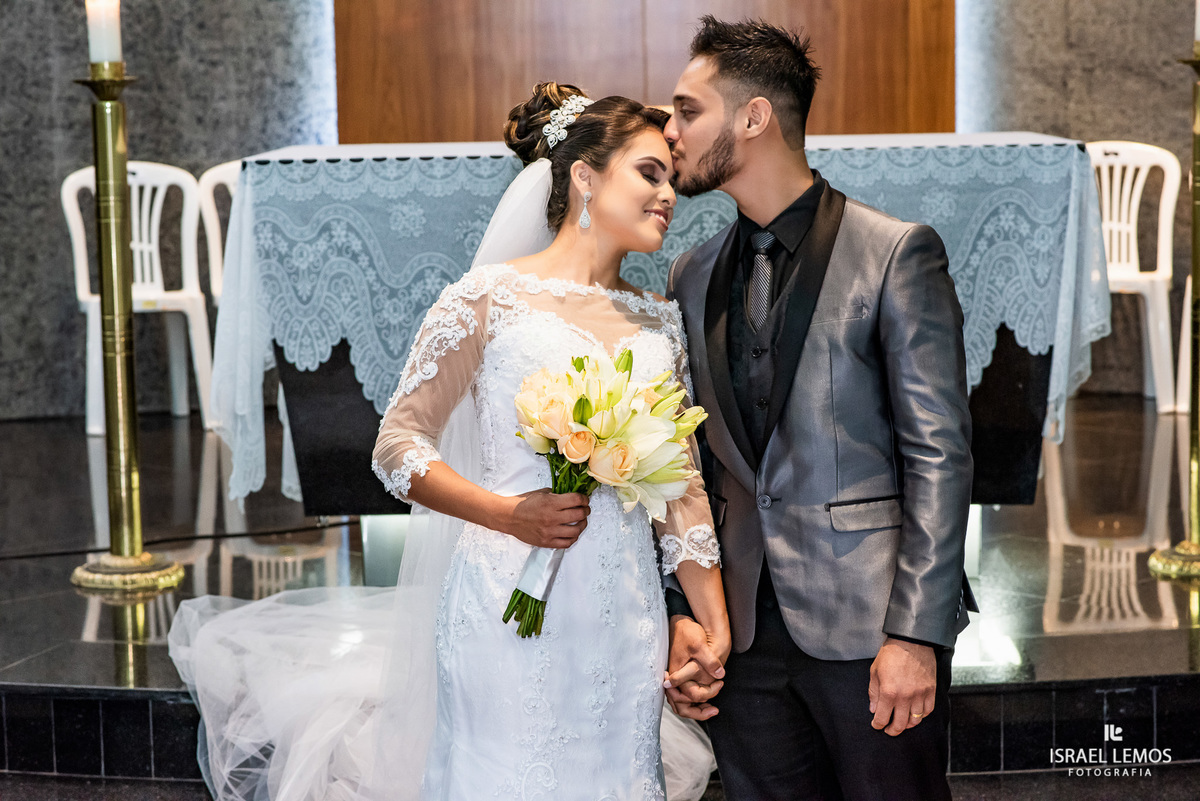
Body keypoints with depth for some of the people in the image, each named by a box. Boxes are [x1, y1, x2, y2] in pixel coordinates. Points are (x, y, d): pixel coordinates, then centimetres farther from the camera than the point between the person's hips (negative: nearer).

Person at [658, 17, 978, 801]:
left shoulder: (896, 252, -6)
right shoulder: (694, 276, 12)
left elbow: (939, 454, -9)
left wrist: (915, 633, -14)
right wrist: (682, 615, 5)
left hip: (869, 621, -5)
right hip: (747, 633, 5)